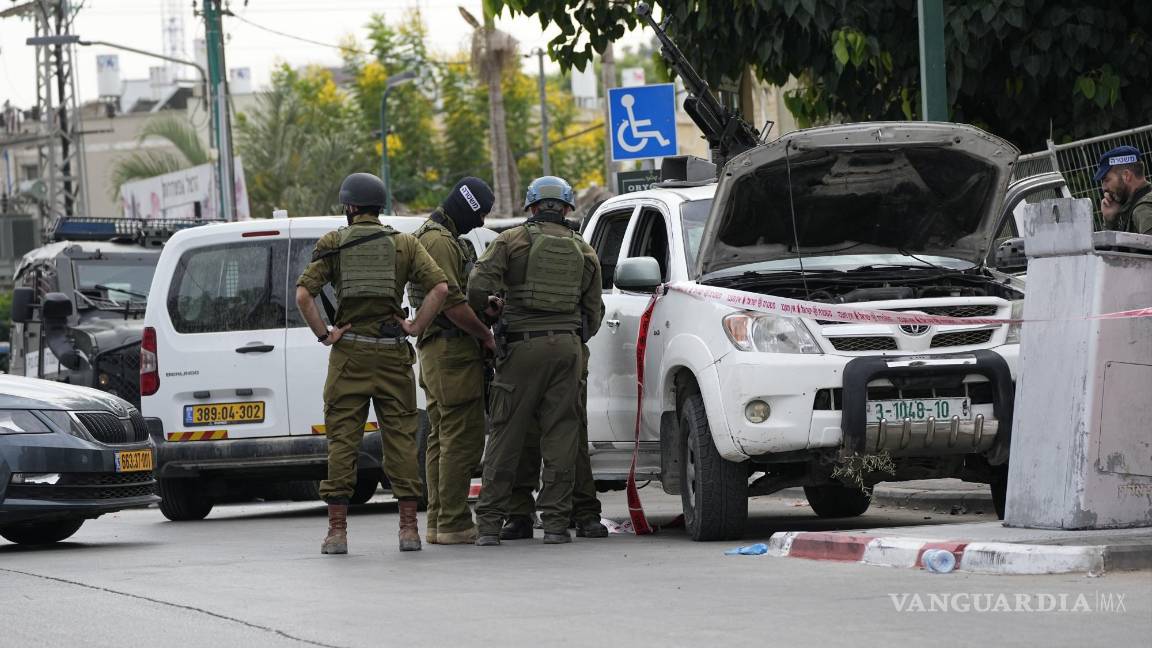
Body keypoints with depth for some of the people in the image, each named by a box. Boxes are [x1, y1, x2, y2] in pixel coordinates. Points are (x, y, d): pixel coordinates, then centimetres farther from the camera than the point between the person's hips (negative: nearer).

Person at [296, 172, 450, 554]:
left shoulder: (332, 243, 2)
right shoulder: (404, 244, 5)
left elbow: (303, 295, -10)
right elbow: (439, 286, -8)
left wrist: (323, 334, -2)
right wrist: (416, 327, -2)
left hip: (349, 352, -1)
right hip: (392, 352, 1)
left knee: (342, 440, 2)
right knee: (400, 438, 4)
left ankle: (337, 530, -2)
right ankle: (409, 528, 1)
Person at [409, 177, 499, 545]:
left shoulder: (442, 238, 20)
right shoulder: (441, 241, -15)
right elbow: (452, 302, -21)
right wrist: (487, 336, -13)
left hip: (436, 349, 11)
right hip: (453, 349, -11)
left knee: (442, 438, 12)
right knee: (463, 438, -11)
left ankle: (439, 522, 15)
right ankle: (453, 524, -12)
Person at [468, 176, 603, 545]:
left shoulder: (512, 241, 2)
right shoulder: (583, 251, 13)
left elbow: (479, 286, -9)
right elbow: (593, 310, 12)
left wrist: (478, 318, 10)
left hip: (523, 347, -2)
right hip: (567, 348, 2)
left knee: (506, 435, 1)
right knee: (561, 434, 4)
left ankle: (489, 523, 1)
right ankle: (555, 522, 1)